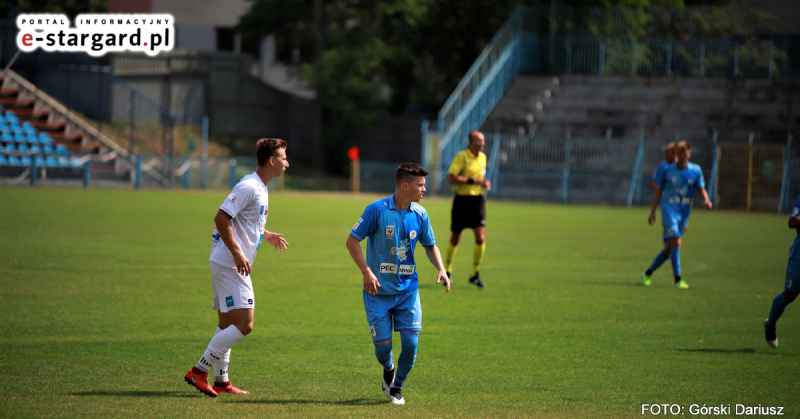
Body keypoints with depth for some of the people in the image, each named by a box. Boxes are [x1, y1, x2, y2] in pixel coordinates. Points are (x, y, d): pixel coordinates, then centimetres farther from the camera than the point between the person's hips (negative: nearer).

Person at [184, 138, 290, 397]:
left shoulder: (260, 189, 16)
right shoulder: (249, 187, -15)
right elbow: (221, 218, -23)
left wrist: (266, 235, 23)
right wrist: (237, 253, -25)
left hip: (235, 265, 11)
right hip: (230, 265, -11)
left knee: (228, 323, 13)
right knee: (244, 324, -13)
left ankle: (221, 381, 18)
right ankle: (199, 371, -11)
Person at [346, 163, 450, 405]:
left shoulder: (419, 215, 1)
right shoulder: (377, 210, -13)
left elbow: (430, 246, 15)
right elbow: (352, 241, -8)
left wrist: (441, 269, -4)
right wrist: (366, 271, -18)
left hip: (408, 290, 3)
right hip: (378, 291, -3)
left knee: (411, 343, -8)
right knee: (382, 347, -2)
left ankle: (397, 387, 16)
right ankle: (388, 370, 34)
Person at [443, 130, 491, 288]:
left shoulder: (482, 157, 10)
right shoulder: (461, 157, -11)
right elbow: (451, 178, -20)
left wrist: (485, 183, 4)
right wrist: (473, 181, -23)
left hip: (478, 199, 5)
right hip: (462, 200, -5)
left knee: (481, 239, -8)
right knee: (455, 239, 7)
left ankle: (475, 275, 2)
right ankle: (447, 271, 27)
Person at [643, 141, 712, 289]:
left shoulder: (695, 171, 4)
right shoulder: (668, 171, 0)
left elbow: (702, 189, 6)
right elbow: (659, 191, 7)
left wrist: (706, 200, -17)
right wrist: (653, 212, 3)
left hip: (684, 211, 3)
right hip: (669, 208, -3)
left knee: (669, 249, 7)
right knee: (675, 242, -19)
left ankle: (648, 274, 24)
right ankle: (678, 280, -19)